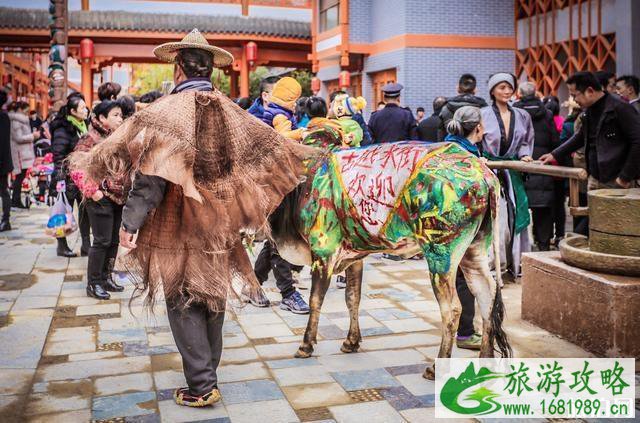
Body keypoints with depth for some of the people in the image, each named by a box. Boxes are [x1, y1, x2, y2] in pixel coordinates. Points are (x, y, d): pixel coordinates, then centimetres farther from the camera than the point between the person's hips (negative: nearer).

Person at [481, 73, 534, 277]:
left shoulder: (521, 116, 11)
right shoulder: (483, 114, -4)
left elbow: (525, 142, 19)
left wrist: (524, 155, 0)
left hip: (512, 174, 5)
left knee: (516, 215, 4)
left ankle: (515, 261, 15)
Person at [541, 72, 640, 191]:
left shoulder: (620, 108, -13)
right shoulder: (589, 110, 12)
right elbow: (580, 137, 26)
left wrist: (625, 177, -16)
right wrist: (555, 155, 19)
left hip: (616, 181, -8)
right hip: (594, 180, 8)